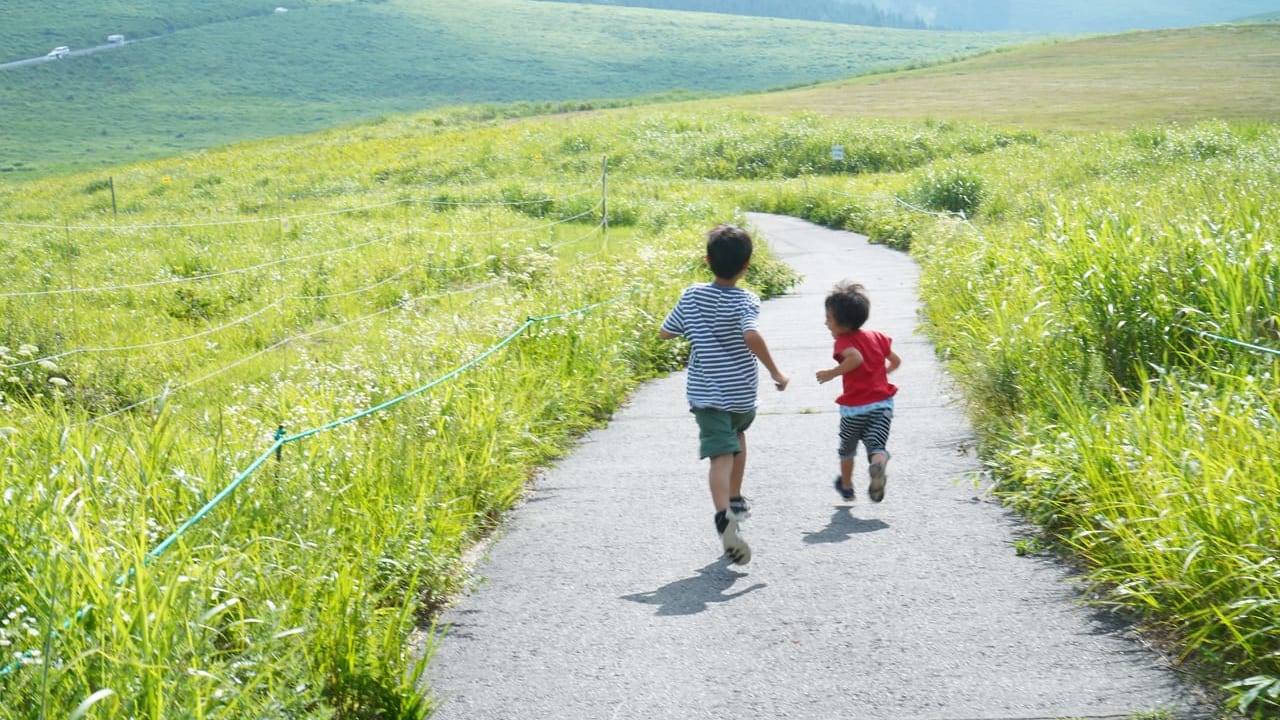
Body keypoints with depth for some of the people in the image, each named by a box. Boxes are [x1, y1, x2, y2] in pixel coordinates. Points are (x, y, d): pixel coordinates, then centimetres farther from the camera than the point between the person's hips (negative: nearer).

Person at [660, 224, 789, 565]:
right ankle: (736, 501, 42)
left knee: (721, 454, -10)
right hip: (741, 392, 0)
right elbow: (752, 336, -30)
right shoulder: (745, 300, -12)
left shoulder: (691, 296, -2)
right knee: (737, 435, 30)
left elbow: (665, 332, 7)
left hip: (704, 392, 0)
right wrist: (775, 372, -19)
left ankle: (725, 516, -33)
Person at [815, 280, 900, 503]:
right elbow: (896, 361, 18)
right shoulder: (877, 337, 8)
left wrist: (832, 373, -23)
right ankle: (878, 464, -40)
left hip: (854, 408, -3)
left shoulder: (844, 342, -12)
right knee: (876, 446, -5)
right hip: (882, 404, 3)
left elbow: (856, 358, -32)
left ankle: (846, 487, 39)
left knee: (847, 449, 21)